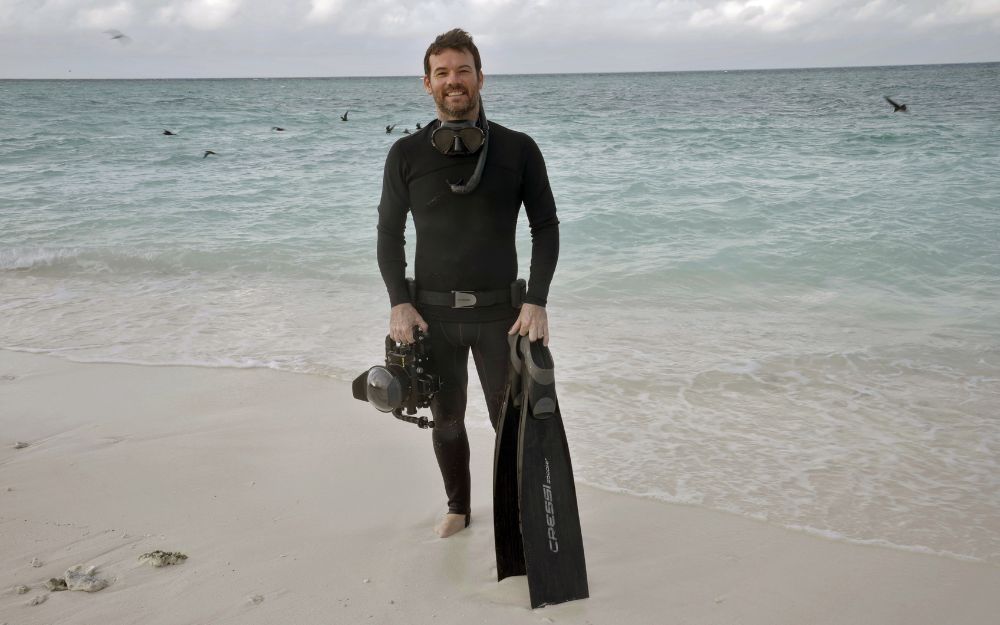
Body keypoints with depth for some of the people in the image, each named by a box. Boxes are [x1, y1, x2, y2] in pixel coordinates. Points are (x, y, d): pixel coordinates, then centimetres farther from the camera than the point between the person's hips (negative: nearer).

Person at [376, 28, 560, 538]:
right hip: (432, 314, 1)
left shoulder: (518, 150, -4)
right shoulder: (406, 155, -1)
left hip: (499, 313, -1)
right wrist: (399, 303, -6)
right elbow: (389, 232, 5)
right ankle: (457, 508, 35)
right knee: (446, 420, 14)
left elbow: (545, 227, 0)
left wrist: (536, 301, -10)